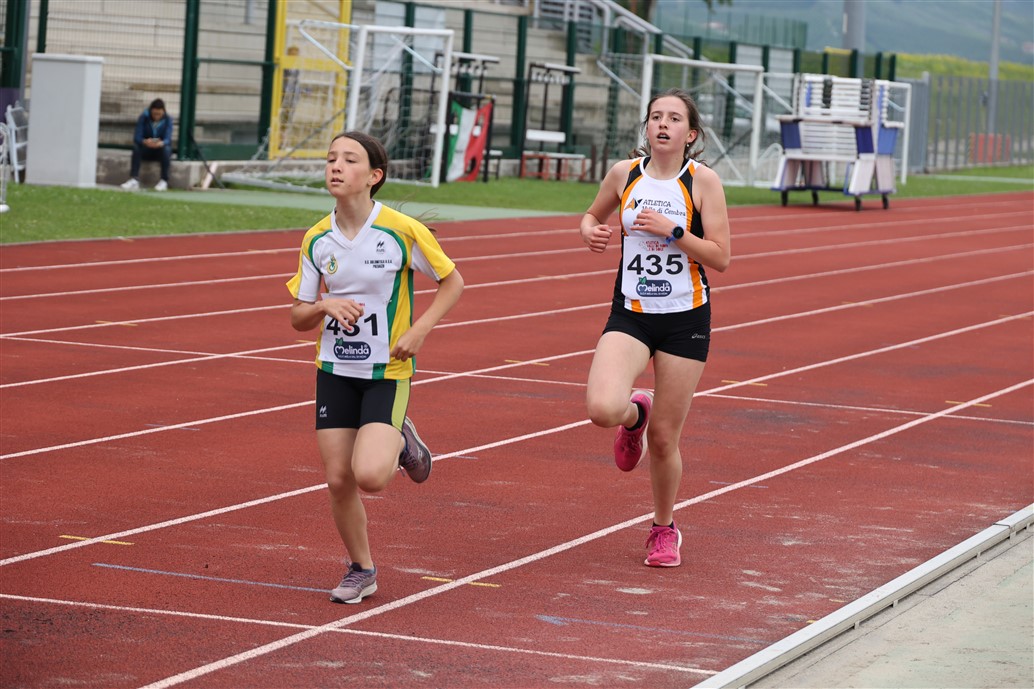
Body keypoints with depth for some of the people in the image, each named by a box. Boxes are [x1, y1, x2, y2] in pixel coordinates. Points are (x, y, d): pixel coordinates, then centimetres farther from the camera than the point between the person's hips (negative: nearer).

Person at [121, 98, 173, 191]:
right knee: (136, 147, -31)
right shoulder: (143, 117, -13)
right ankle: (134, 179, -41)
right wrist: (145, 142, -44)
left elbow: (168, 139, -22)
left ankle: (164, 181, -31)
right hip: (146, 150, 0)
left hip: (161, 149, 0)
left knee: (166, 149, -34)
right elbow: (137, 137, -20)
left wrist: (161, 143, -48)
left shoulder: (168, 119, -12)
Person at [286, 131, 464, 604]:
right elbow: (298, 318, 6)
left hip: (388, 372, -4)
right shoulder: (318, 240, -1)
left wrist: (420, 330, -14)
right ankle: (361, 570, 23)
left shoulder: (402, 231, -14)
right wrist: (325, 305, -16)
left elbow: (451, 281, -1)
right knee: (338, 479, 2)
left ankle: (400, 443, 15)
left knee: (370, 474, -20)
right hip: (335, 369, 4)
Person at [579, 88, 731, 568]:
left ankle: (664, 529, 29)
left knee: (664, 440, 3)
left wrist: (672, 230, -21)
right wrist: (590, 230, -2)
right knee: (602, 410, -24)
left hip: (685, 319, -2)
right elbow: (594, 214, 21)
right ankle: (635, 413, 15)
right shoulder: (624, 173, 1)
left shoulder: (703, 181, -7)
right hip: (630, 315, 2)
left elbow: (720, 259, -9)